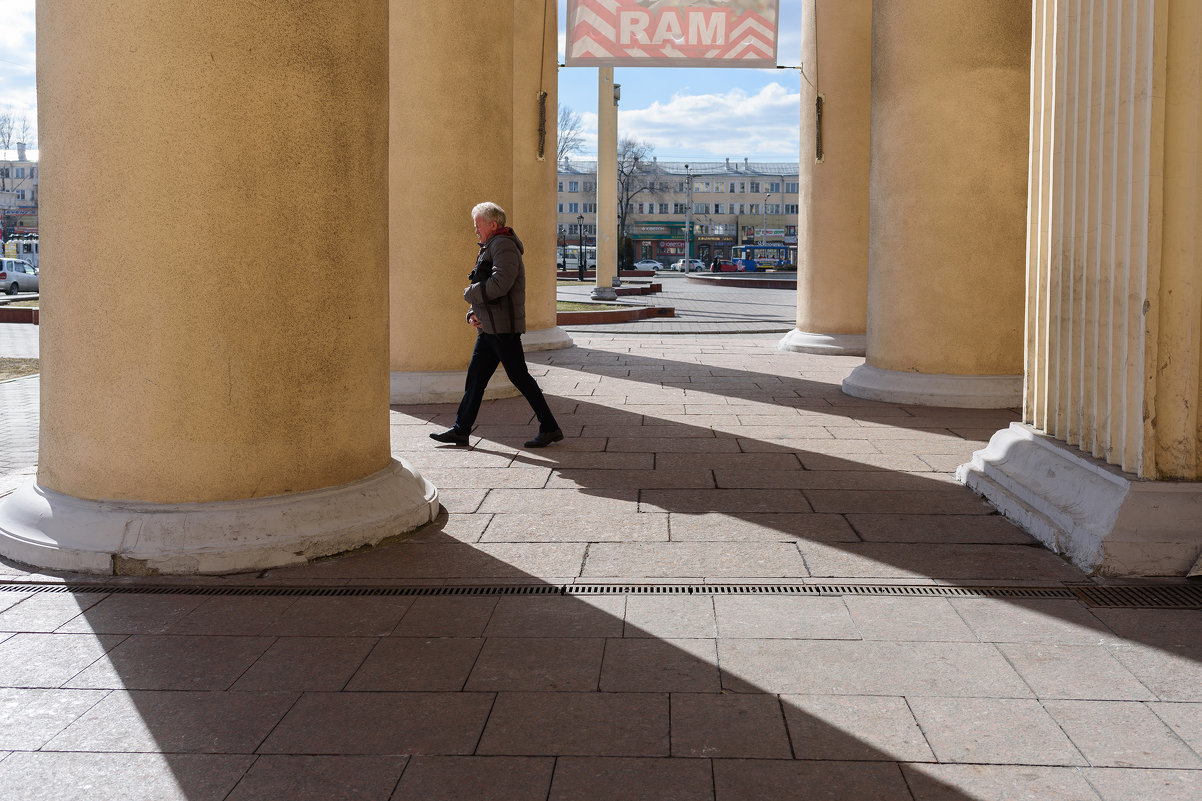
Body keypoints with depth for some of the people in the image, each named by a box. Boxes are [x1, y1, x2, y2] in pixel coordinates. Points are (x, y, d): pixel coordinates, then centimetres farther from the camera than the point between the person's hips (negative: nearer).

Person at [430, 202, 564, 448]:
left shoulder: (503, 246, -11)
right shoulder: (489, 248, 22)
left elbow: (500, 284, -25)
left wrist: (469, 293, -10)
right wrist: (472, 314, 7)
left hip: (503, 327, -10)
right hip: (488, 327, 10)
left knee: (519, 376, -6)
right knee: (475, 377, 9)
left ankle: (550, 428, 1)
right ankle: (461, 430, 14)